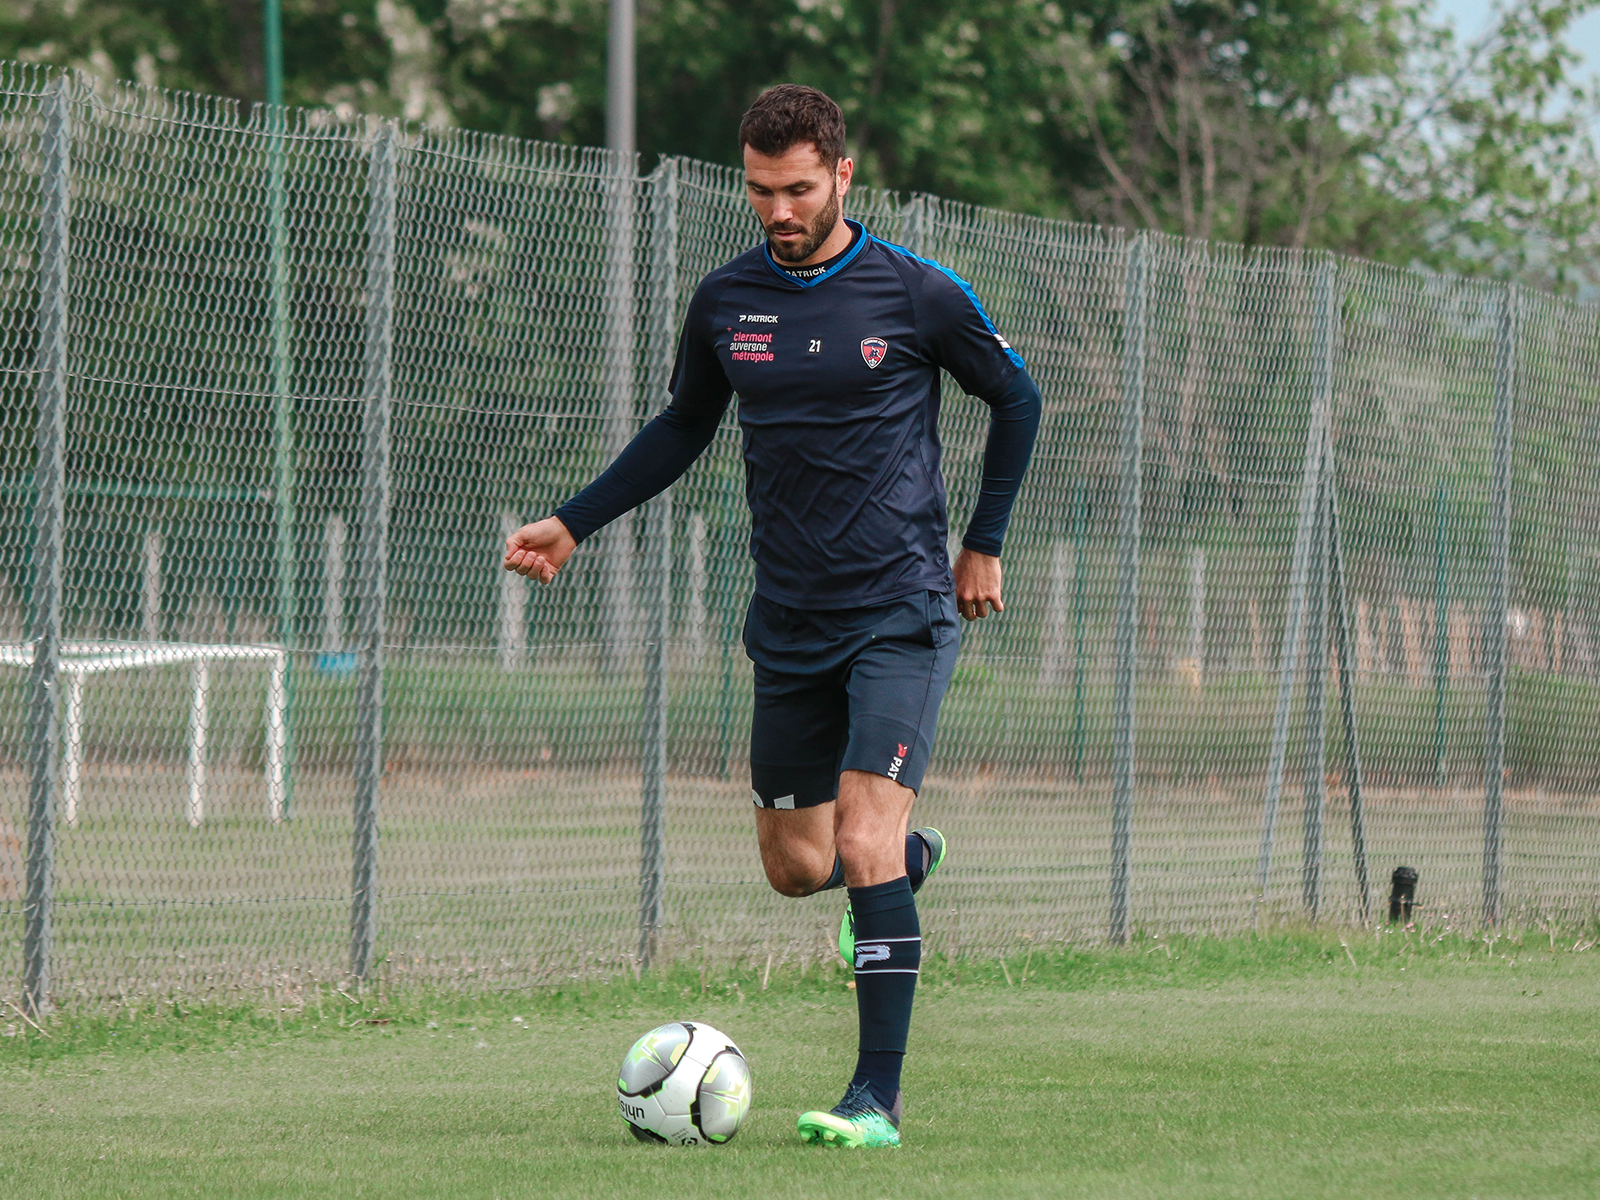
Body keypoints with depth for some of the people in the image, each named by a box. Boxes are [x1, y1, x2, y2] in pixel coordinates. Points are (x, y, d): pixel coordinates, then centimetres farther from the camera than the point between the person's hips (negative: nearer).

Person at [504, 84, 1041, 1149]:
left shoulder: (916, 293, -8)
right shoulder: (725, 303, 3)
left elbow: (1016, 400, 7)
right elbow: (684, 428, 19)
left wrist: (985, 543, 7)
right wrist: (575, 524, 13)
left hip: (902, 611, -5)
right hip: (790, 622, 5)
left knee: (865, 842, -18)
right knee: (795, 867, 9)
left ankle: (879, 1099, -14)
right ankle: (913, 858, 44)